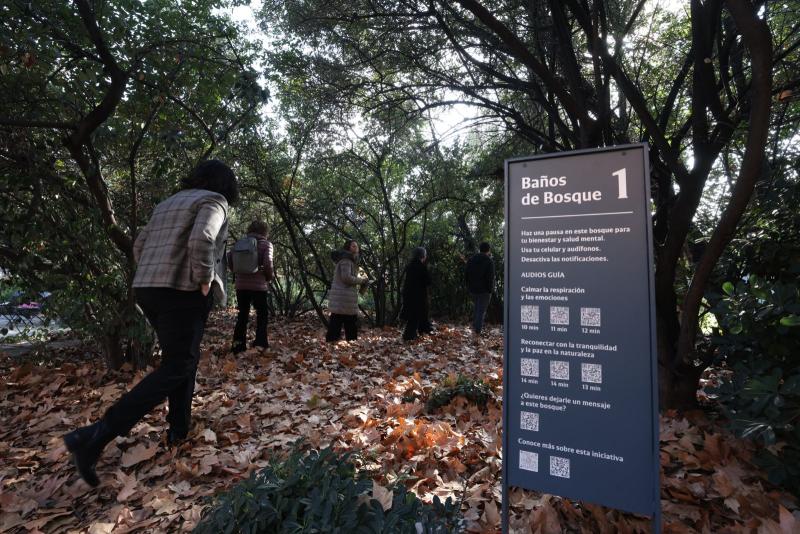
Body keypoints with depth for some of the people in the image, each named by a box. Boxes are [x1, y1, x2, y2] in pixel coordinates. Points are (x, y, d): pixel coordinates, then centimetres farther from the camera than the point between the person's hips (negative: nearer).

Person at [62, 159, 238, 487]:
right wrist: (204, 281, -14)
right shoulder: (214, 201, -5)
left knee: (183, 358, 19)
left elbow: (139, 246, 21)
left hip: (148, 289, 9)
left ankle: (179, 430, 25)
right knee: (175, 368, -3)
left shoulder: (168, 203, 21)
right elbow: (201, 239, -25)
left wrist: (155, 278, 20)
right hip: (183, 293, -9)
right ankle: (95, 436, -9)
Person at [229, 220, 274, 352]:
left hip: (241, 284, 4)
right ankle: (260, 344, 5)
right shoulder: (266, 243, -3)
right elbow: (268, 264, -16)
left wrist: (237, 271, 15)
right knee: (262, 314, 9)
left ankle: (238, 344, 15)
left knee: (242, 314, 15)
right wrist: (270, 276, 1)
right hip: (258, 285, -4)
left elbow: (229, 258, 2)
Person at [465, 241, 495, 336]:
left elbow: (467, 275, 10)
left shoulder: (471, 260, 5)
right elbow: (490, 278, -15)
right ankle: (478, 330, 0)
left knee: (477, 307, 23)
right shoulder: (489, 262, -14)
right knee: (482, 310, 1)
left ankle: (474, 326, 23)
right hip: (484, 290, -5)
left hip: (473, 289, 6)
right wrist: (490, 290, -7)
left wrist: (469, 287, 15)